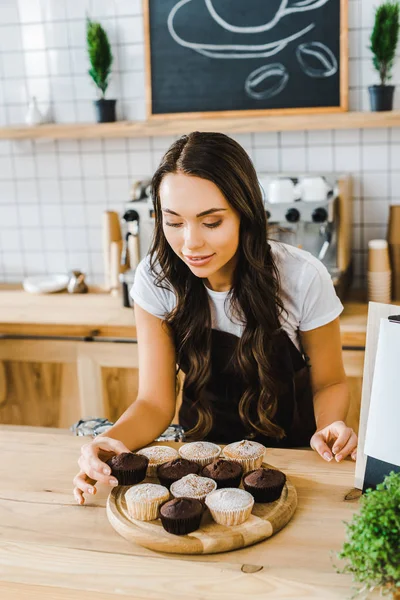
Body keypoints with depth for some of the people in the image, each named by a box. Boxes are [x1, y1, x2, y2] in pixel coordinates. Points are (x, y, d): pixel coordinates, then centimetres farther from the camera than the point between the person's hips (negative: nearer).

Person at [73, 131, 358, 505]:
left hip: (290, 450, -2)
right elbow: (155, 401, -10)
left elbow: (328, 382, -3)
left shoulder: (303, 278, -19)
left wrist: (329, 429, -24)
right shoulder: (155, 279, -14)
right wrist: (113, 440, -30)